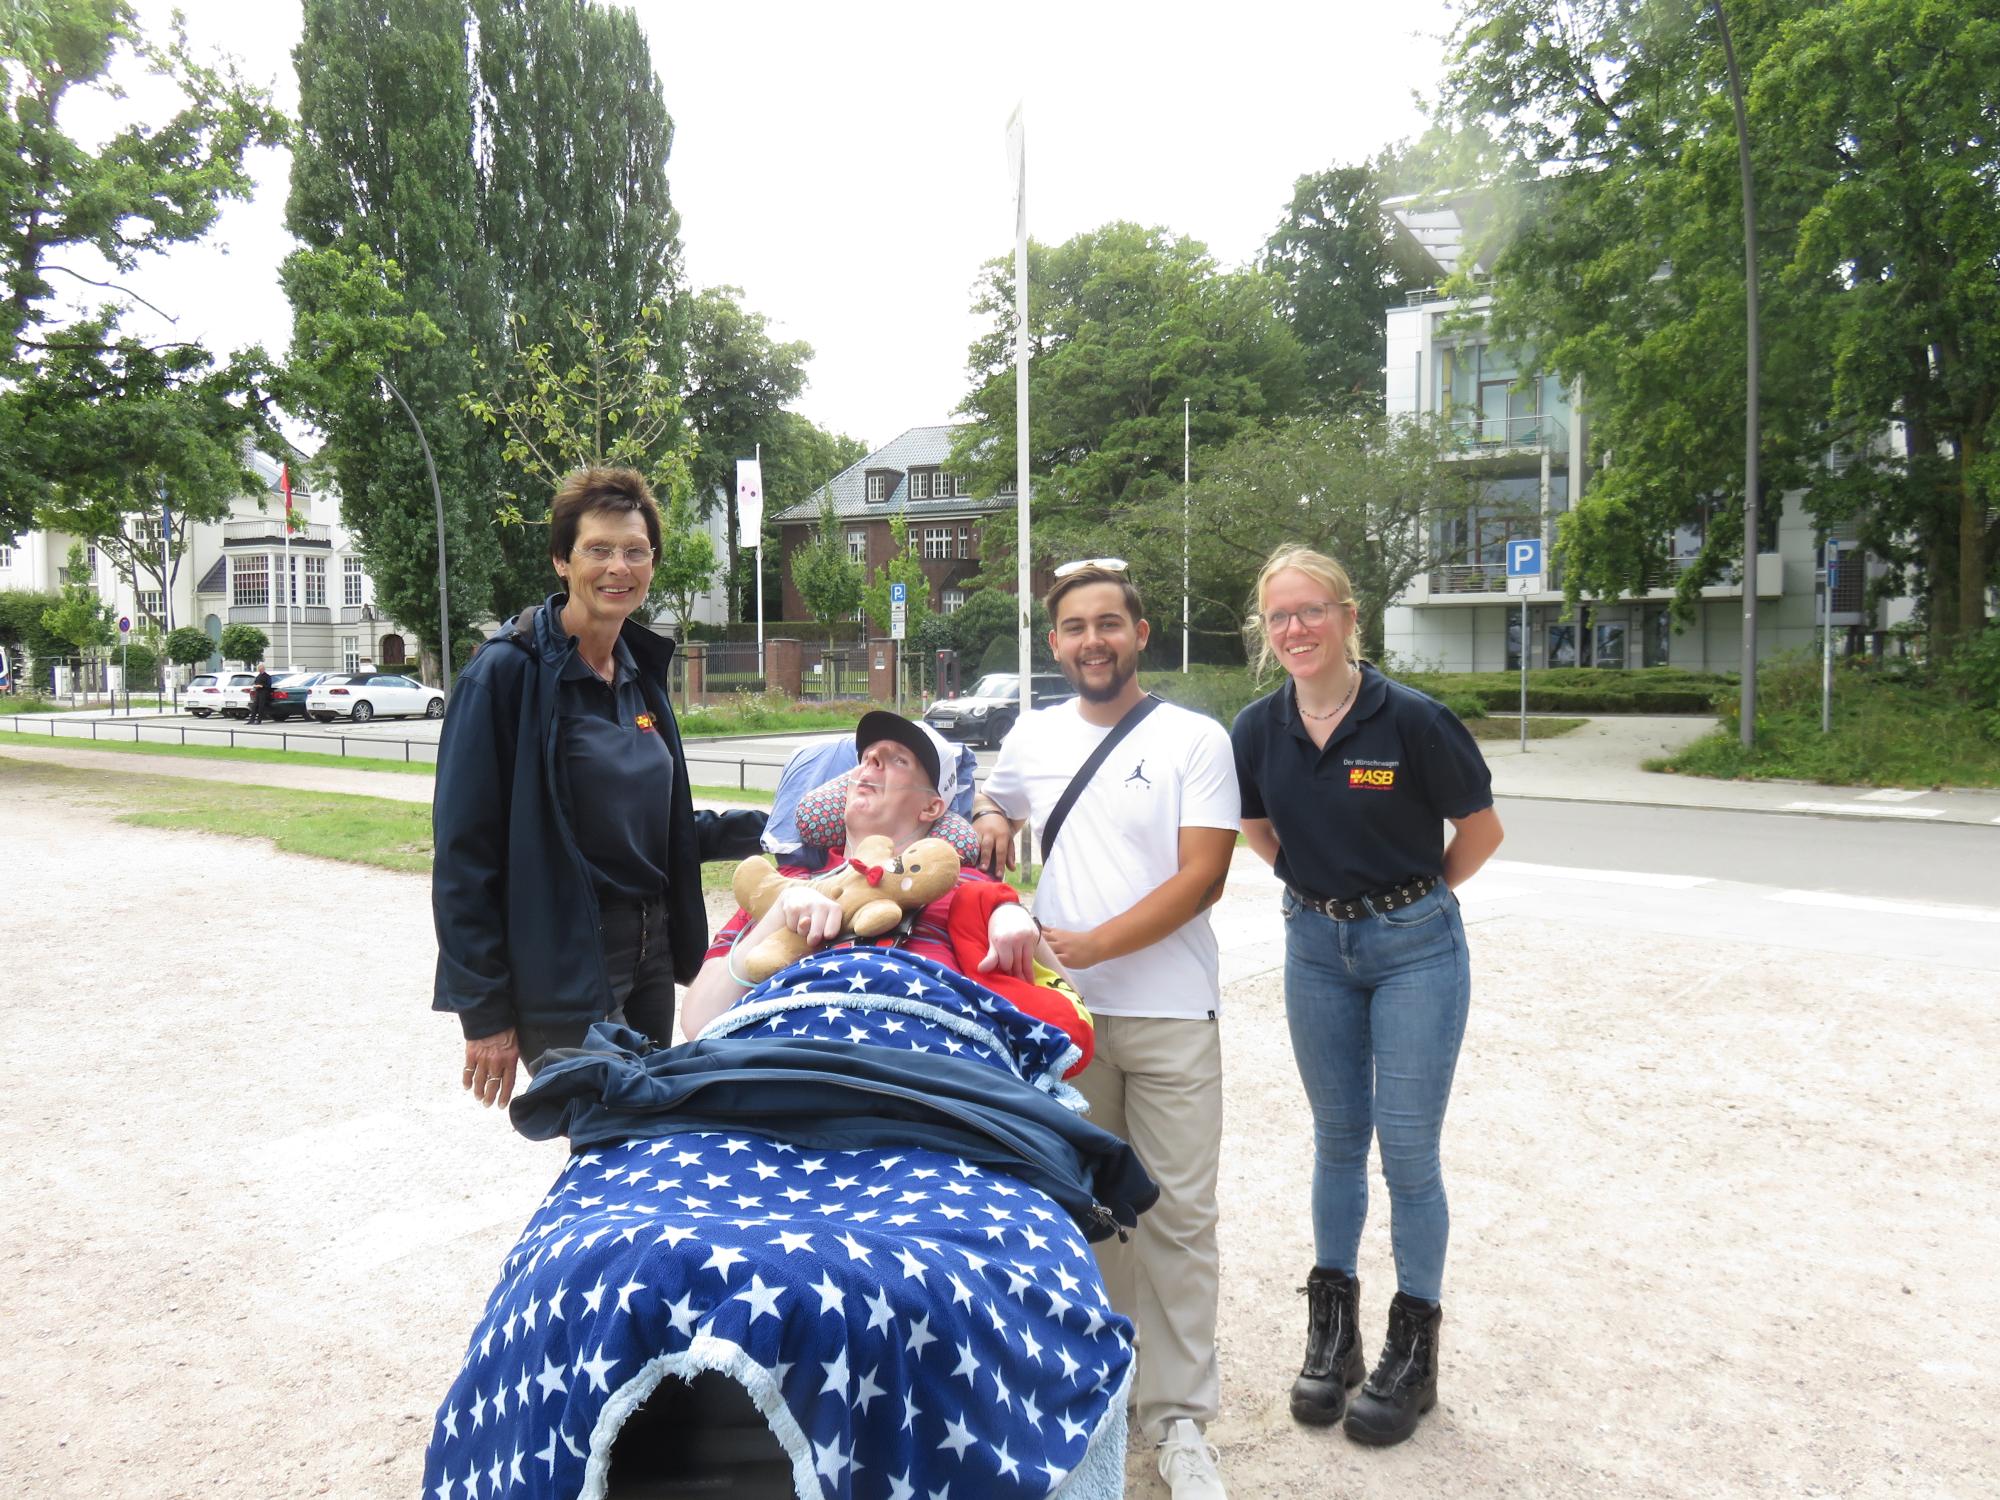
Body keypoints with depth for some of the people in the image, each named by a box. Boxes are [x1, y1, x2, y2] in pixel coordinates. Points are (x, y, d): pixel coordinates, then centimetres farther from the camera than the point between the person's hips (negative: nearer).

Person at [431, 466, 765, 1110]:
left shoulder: (641, 671, 9)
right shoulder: (509, 670, -13)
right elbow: (463, 850, -15)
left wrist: (768, 827, 6)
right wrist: (484, 1012, -15)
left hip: (651, 953, 7)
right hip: (563, 967, -7)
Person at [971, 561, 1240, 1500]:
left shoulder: (1195, 740, -4)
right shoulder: (1032, 737, 8)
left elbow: (1201, 877, -11)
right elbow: (992, 802, 27)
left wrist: (1093, 944, -19)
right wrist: (987, 815, 3)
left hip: (1170, 1014, -3)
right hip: (1061, 1010, 3)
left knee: (1177, 1216, 1)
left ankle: (1179, 1419, 14)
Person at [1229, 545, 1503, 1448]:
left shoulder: (1412, 719, -17)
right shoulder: (1258, 730, -5)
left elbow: (1481, 830, -5)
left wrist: (1418, 894, 5)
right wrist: (1319, 881, 9)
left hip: (1414, 948, -3)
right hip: (1315, 946, 4)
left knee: (1408, 1150, 2)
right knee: (1337, 1140, 15)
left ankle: (1413, 1350, 20)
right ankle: (1331, 1330, 30)